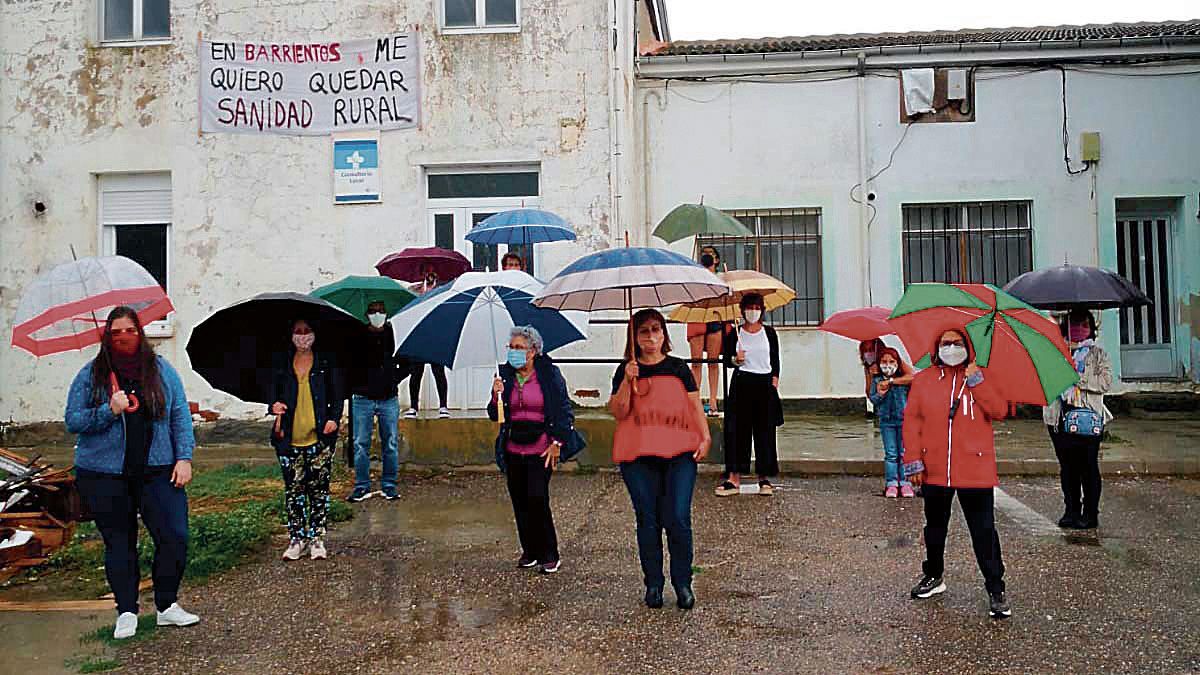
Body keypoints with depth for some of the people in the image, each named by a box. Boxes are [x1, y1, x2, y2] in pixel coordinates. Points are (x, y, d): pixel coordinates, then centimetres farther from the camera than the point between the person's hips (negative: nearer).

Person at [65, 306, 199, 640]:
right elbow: (73, 421, 0)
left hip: (156, 471, 1)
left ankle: (167, 606, 12)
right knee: (119, 543, 7)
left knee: (174, 537, -5)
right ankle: (126, 612, 19)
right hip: (104, 477, 0)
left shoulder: (161, 370, 4)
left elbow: (180, 416, 5)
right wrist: (109, 411, -17)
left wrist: (184, 457, -4)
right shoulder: (91, 375, 1)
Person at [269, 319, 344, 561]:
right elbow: (273, 391, 12)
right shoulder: (281, 364, 10)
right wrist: (275, 406, -10)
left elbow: (338, 396, 7)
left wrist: (334, 418, -9)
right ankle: (297, 539, 14)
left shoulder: (326, 363, 6)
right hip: (289, 438, 1)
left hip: (319, 437, -1)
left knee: (319, 488, 2)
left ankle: (317, 538, 11)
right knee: (293, 489, 4)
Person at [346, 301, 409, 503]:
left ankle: (389, 486, 13)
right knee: (361, 444, 2)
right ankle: (362, 487, 11)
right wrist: (356, 384, -1)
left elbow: (406, 365, 15)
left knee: (390, 444, 4)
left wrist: (395, 379, 2)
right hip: (362, 399, -1)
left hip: (388, 399, 1)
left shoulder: (394, 335, 5)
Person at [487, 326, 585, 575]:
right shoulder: (504, 375, 6)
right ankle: (530, 551, 23)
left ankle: (549, 556, 3)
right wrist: (496, 396, -11)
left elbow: (564, 410, -2)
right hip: (513, 450, 4)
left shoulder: (549, 373, -3)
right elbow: (494, 415, 8)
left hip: (541, 449, -4)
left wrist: (557, 442, -8)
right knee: (519, 501, 6)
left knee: (537, 498, -12)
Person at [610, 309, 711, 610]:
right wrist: (628, 380, -11)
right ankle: (653, 584, 14)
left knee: (678, 519, -8)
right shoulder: (626, 370, 10)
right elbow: (619, 413, 1)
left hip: (679, 452, 0)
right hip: (638, 455, 0)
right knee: (648, 520, 2)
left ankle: (683, 584, 6)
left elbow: (695, 406, 10)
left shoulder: (679, 368, 12)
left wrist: (705, 437, -4)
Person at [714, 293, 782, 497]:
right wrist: (735, 360, -13)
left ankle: (764, 478, 12)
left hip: (765, 384, 1)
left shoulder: (769, 333, 7)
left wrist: (774, 380, 0)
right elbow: (727, 360, 8)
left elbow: (775, 360, 10)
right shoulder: (735, 334, 4)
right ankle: (734, 478, -1)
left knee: (765, 431, 3)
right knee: (738, 430, -3)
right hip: (742, 384, -1)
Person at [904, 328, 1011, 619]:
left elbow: (999, 411, -8)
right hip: (934, 471, 2)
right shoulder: (923, 380, 6)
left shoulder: (981, 378, 4)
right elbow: (911, 420, 4)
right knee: (935, 527, 17)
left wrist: (977, 382, -17)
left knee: (984, 531, -2)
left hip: (975, 470, -2)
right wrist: (913, 459, -3)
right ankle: (933, 577, 34)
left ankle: (996, 590, 8)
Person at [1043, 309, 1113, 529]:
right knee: (1067, 465, 7)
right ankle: (1071, 510, 16)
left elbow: (1106, 382, -4)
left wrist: (1077, 378, -12)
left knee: (1089, 465, -1)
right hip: (1059, 416, 2)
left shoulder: (1099, 354, 8)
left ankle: (1090, 513, 7)